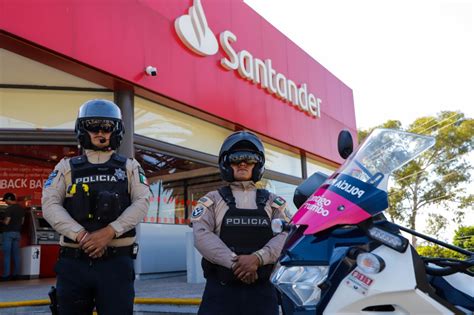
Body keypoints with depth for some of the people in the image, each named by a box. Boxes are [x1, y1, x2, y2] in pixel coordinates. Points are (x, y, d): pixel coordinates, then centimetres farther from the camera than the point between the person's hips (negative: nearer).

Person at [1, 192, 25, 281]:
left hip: (9, 233, -7)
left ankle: (6, 275, -1)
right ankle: (16, 274, 10)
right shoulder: (21, 209, 9)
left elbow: (6, 222, -15)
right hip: (17, 233, 7)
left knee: (7, 254, -2)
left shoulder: (9, 208, -13)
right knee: (16, 254, 8)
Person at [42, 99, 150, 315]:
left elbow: (141, 203, -2)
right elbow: (50, 205, 0)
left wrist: (110, 231, -16)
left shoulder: (130, 167, 11)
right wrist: (80, 234, -15)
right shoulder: (67, 167, 13)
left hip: (117, 261, -1)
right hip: (73, 262, 1)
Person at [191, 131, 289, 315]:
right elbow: (201, 235, -7)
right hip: (221, 289, -1)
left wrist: (257, 258, -20)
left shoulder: (273, 202, 14)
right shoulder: (213, 200, 9)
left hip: (263, 290, 2)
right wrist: (235, 262, -19)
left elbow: (286, 236, -2)